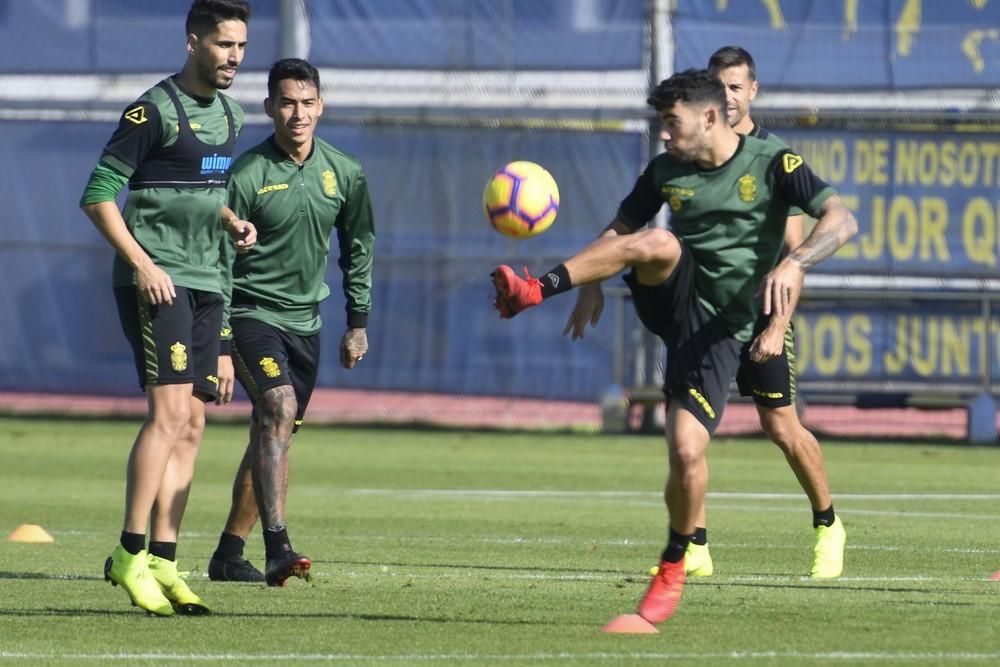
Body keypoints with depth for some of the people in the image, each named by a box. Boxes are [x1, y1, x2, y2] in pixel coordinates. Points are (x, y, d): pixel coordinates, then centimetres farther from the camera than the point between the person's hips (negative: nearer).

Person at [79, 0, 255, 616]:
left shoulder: (229, 115, 15)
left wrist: (232, 222, 8)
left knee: (191, 426, 5)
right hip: (155, 280, -8)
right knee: (170, 412, -17)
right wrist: (141, 263, -18)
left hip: (204, 283, 8)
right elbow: (99, 195, -11)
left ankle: (163, 564, 7)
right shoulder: (155, 111, -10)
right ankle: (131, 558, -14)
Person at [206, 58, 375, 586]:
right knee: (279, 408, -25)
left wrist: (358, 323, 17)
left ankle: (229, 553, 21)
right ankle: (277, 549, -32)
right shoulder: (247, 176, -12)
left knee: (272, 436, 9)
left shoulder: (344, 175, 3)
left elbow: (358, 248, 17)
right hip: (250, 312, -6)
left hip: (305, 321, 6)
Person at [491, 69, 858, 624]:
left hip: (721, 328, -3)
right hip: (672, 300, 3)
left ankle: (674, 568, 10)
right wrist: (592, 281, -2)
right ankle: (534, 291, -37)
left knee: (688, 451, -13)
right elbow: (620, 230, 19)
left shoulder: (771, 165, -6)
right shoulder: (666, 171, 8)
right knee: (657, 242, -31)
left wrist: (793, 265, -33)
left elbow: (842, 221, -15)